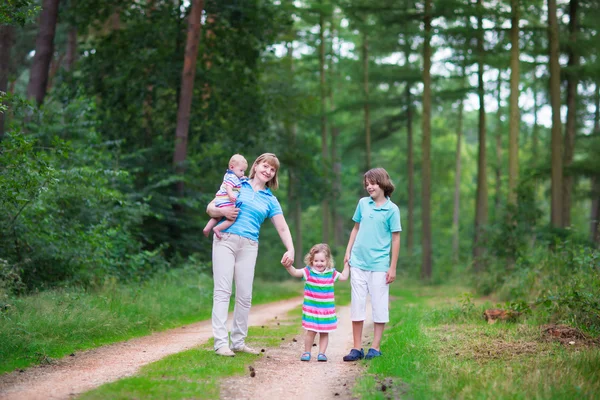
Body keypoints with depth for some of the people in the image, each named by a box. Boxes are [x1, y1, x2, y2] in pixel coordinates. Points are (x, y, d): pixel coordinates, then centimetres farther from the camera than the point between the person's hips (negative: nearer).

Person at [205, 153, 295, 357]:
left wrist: (290, 250, -9)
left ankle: (238, 341, 14)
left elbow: (282, 228, 7)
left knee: (245, 295, 4)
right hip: (225, 240, -3)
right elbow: (210, 208, 9)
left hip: (249, 246, 3)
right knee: (222, 291, -8)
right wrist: (223, 211, -12)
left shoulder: (270, 200, 15)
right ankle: (220, 342, -10)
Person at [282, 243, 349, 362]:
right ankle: (307, 352, 14)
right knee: (311, 331, -1)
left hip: (327, 309, 2)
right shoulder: (308, 271, -4)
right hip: (311, 309, -2)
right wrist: (288, 266, -33)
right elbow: (295, 272, -15)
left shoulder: (331, 273, 3)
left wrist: (346, 264, 9)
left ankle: (322, 353, 17)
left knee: (324, 332, 6)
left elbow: (344, 277, 15)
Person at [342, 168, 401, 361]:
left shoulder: (392, 209, -4)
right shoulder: (363, 203, 7)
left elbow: (395, 239, -3)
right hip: (358, 263, 4)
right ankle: (357, 348, 11)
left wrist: (393, 267, -5)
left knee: (379, 307, 2)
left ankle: (375, 348, 9)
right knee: (357, 305, 5)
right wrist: (348, 251, 9)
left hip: (379, 265, -4)